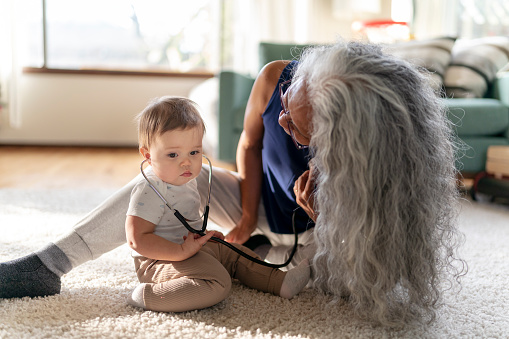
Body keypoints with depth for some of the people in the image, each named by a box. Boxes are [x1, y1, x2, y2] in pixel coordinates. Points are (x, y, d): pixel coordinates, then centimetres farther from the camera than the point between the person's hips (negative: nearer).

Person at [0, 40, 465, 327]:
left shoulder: (365, 157, -38)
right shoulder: (275, 78, -29)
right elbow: (250, 141, -7)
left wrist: (320, 214, -41)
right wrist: (247, 215, -10)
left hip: (303, 238, -2)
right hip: (256, 207, 3)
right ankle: (48, 264, -7)